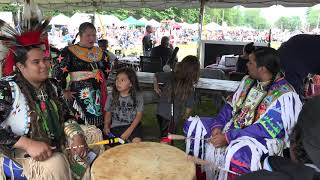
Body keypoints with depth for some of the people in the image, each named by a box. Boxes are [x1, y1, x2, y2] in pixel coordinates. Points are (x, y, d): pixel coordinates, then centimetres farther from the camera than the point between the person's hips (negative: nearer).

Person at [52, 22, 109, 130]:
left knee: (99, 127, 7)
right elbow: (57, 73, -8)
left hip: (99, 96, 5)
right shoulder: (69, 52, -5)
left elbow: (106, 70, 26)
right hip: (80, 96, -5)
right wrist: (64, 92, -6)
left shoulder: (99, 52, 12)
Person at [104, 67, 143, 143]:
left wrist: (129, 131, -16)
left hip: (133, 126, -1)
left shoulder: (137, 96, -6)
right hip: (116, 127, 2)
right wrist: (106, 126, -7)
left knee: (137, 141, -24)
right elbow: (108, 113, 10)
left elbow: (139, 115, -6)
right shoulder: (111, 96, 0)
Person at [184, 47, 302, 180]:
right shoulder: (248, 80, 4)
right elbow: (231, 105, 7)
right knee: (192, 126, 0)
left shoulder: (284, 95, -19)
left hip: (262, 139, -7)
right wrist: (218, 125, -10)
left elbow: (265, 129, -25)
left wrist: (228, 137, -27)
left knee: (236, 156, -41)